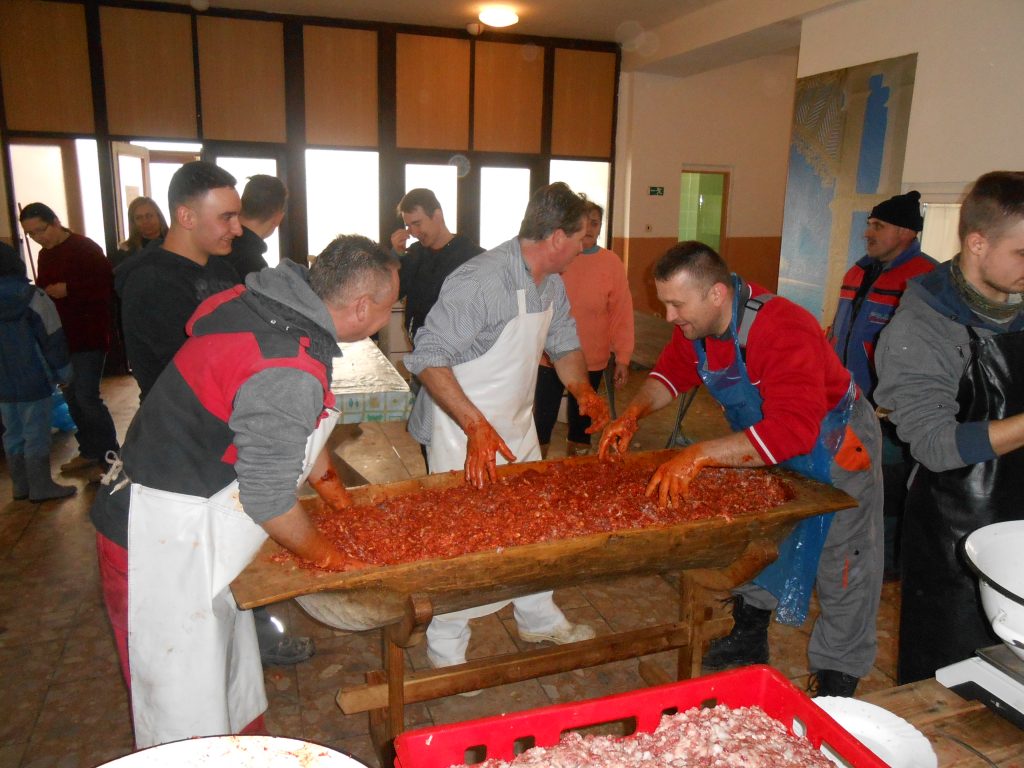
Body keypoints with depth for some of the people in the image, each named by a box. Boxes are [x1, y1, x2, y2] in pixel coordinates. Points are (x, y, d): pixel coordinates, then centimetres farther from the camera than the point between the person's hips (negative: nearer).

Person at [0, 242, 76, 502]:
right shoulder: (32, 297, -12)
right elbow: (53, 339, -11)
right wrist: (64, 373, -1)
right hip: (33, 381, -5)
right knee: (36, 433, 0)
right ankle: (40, 485, 4)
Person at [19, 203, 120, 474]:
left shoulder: (85, 248, -11)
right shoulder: (45, 255, 14)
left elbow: (107, 286, -20)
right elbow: (42, 289, 25)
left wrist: (68, 289, -24)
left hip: (88, 336, -8)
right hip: (61, 337, 8)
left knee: (87, 397, -9)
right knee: (72, 396, 12)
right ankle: (90, 451, 23)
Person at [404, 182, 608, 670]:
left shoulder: (551, 284, 3)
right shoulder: (481, 281, -27)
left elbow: (563, 343, 16)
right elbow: (429, 357, -27)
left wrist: (582, 389, -3)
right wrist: (476, 426, -35)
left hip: (517, 428, 9)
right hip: (463, 433, -8)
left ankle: (539, 618, 40)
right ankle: (446, 648, 22)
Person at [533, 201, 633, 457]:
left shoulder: (611, 263, -3)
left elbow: (622, 313, -3)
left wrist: (623, 358, -5)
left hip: (591, 361, 1)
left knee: (580, 421, 15)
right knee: (543, 420, 6)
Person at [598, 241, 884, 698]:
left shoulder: (781, 330, -39)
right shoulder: (696, 323, -14)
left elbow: (793, 429, -49)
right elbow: (672, 370, 3)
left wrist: (700, 455, -54)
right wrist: (633, 414, -15)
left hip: (834, 446, -8)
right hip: (761, 446, 8)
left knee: (843, 575, 4)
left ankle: (835, 686, 21)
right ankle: (749, 641, 43)